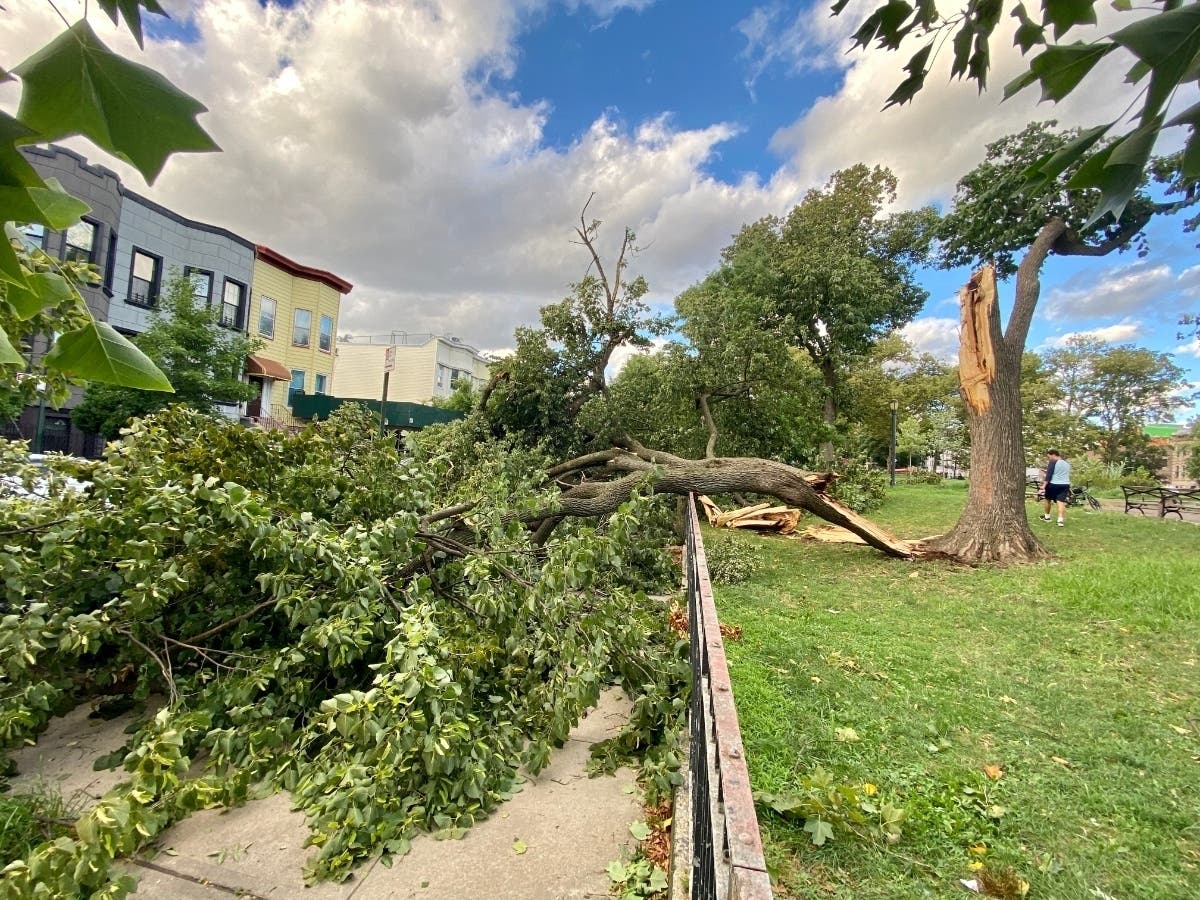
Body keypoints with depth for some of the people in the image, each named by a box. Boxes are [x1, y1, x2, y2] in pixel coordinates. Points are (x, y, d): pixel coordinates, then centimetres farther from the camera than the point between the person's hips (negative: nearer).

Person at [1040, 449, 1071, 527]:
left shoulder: (1053, 462, -10)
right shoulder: (1067, 463, 15)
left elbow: (1049, 475, -18)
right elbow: (1067, 475, 26)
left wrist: (1044, 485, -22)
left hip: (1053, 485, -6)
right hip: (1065, 485, 6)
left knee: (1048, 500, 16)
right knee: (1061, 502, -1)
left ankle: (1047, 517, 26)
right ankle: (1061, 520, -13)